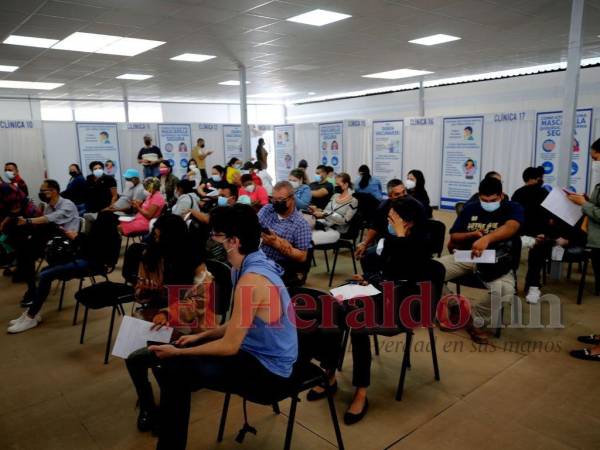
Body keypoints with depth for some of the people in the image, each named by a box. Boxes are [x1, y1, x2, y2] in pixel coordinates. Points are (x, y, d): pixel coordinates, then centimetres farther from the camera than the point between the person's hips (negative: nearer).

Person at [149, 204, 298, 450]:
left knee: (175, 370, -18)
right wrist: (201, 336, 13)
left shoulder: (251, 279, -28)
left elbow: (229, 346, -22)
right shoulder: (255, 264, 2)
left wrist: (177, 353, -12)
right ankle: (166, 416, 32)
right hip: (262, 353, 10)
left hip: (267, 369, -10)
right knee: (185, 351, 15)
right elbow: (238, 325, 14)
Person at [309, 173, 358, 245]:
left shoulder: (353, 201, -5)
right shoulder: (335, 196, 14)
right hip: (324, 226, 6)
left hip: (337, 231, -6)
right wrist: (317, 211, -7)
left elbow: (345, 220, -13)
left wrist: (325, 214, -21)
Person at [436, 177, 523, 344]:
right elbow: (453, 237, 11)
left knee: (505, 292, -34)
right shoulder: (470, 209, 10)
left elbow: (511, 227, -27)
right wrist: (473, 234, -11)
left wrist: (486, 238, -47)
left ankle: (475, 319, -4)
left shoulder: (513, 208, -2)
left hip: (497, 262, -3)